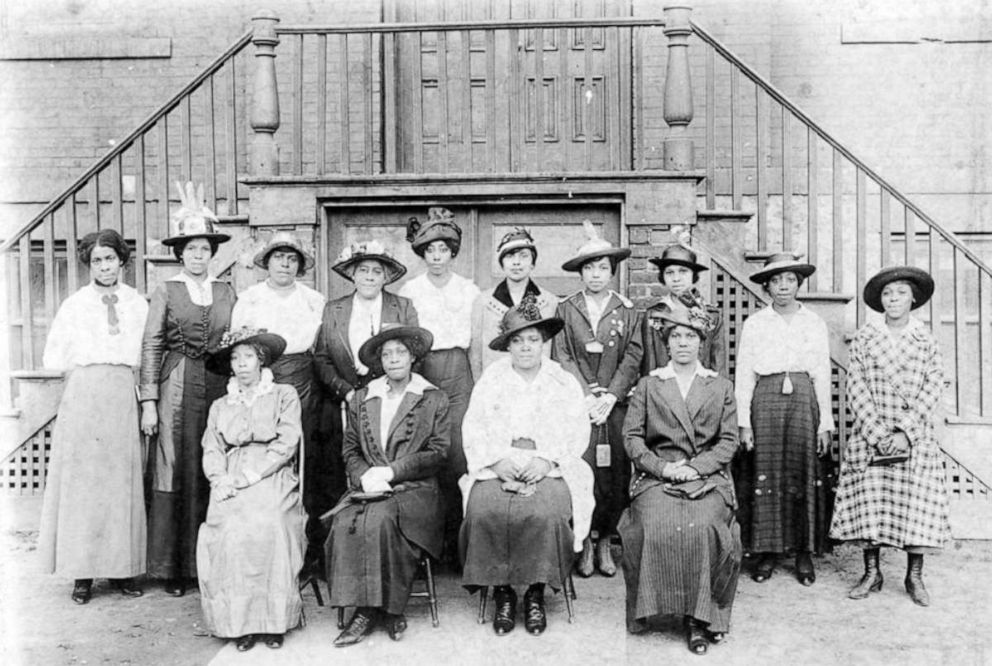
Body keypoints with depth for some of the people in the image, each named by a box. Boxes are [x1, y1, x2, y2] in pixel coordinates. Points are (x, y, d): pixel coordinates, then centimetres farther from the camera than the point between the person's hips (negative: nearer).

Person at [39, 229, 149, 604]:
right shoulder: (74, 305, 9)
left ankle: (122, 568, 6)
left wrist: (123, 371, -3)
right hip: (83, 398, -1)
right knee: (82, 479, -2)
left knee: (123, 480, -1)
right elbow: (54, 359, 9)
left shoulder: (139, 304, 11)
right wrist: (89, 369, 1)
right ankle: (82, 573, 3)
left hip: (124, 398, 1)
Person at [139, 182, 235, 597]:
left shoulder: (227, 293, 11)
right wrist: (148, 402, -6)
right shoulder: (166, 292, 5)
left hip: (219, 386, 2)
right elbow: (151, 347, 1)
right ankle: (173, 568, 8)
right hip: (177, 390, -2)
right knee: (177, 473, -1)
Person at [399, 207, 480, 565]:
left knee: (457, 454, -8)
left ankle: (454, 538, 0)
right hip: (420, 371, 0)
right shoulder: (408, 291, 8)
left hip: (458, 373, 0)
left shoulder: (469, 290, 11)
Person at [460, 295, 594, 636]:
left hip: (550, 467, -1)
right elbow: (474, 429, 5)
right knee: (486, 510, -29)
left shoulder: (564, 382, 14)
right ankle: (502, 593, -13)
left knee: (547, 512, -32)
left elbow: (577, 432, 3)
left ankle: (536, 593, -13)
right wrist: (497, 461, -12)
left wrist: (546, 460, -14)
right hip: (497, 466, 1)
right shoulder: (490, 381, 16)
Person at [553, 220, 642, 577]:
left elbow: (632, 357, 3)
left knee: (616, 473, -2)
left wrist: (610, 396, -9)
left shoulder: (627, 311, 10)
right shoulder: (565, 309, 8)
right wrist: (585, 396, -9)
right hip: (576, 404, -1)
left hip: (616, 404, 1)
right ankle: (584, 543, 4)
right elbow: (562, 357, 1)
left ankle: (606, 541, 11)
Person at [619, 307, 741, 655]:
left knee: (703, 527, -29)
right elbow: (632, 435, 6)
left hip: (707, 477, 0)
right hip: (656, 476, 0)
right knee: (655, 527, -29)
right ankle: (650, 608, -14)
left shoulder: (721, 387, 17)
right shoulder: (648, 385, 16)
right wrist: (662, 467, -9)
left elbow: (728, 440, 8)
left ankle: (700, 617, -17)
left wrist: (696, 467, -8)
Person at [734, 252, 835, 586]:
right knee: (766, 475, -2)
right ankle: (767, 551, 8)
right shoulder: (754, 323, 7)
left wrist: (825, 422, 5)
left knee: (804, 475, 0)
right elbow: (744, 373, 4)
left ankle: (804, 553, 10)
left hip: (803, 398, 1)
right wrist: (743, 421, -2)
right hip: (766, 399, -1)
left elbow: (823, 375, 10)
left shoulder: (815, 324, 10)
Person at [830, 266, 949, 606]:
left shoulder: (926, 339, 3)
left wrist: (905, 432, -12)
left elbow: (932, 389, -2)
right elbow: (855, 388, -2)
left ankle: (914, 577, 14)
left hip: (915, 436, 0)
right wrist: (876, 431, -11)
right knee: (868, 501, 0)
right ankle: (871, 573, 13)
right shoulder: (864, 337, 3)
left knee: (917, 504, 0)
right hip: (870, 435, 0)